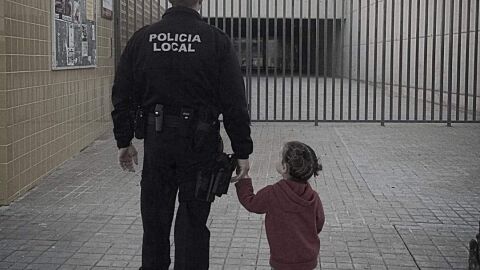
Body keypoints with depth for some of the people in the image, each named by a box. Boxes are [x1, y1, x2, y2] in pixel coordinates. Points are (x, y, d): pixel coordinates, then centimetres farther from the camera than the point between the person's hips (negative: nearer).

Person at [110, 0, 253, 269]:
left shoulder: (142, 39, 1)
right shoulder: (216, 40, -7)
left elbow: (123, 96, 5)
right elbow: (235, 103, -9)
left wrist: (124, 141, 15)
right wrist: (242, 151, -3)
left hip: (156, 140, 3)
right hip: (200, 144, -2)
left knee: (155, 218, 15)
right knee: (193, 221, 7)